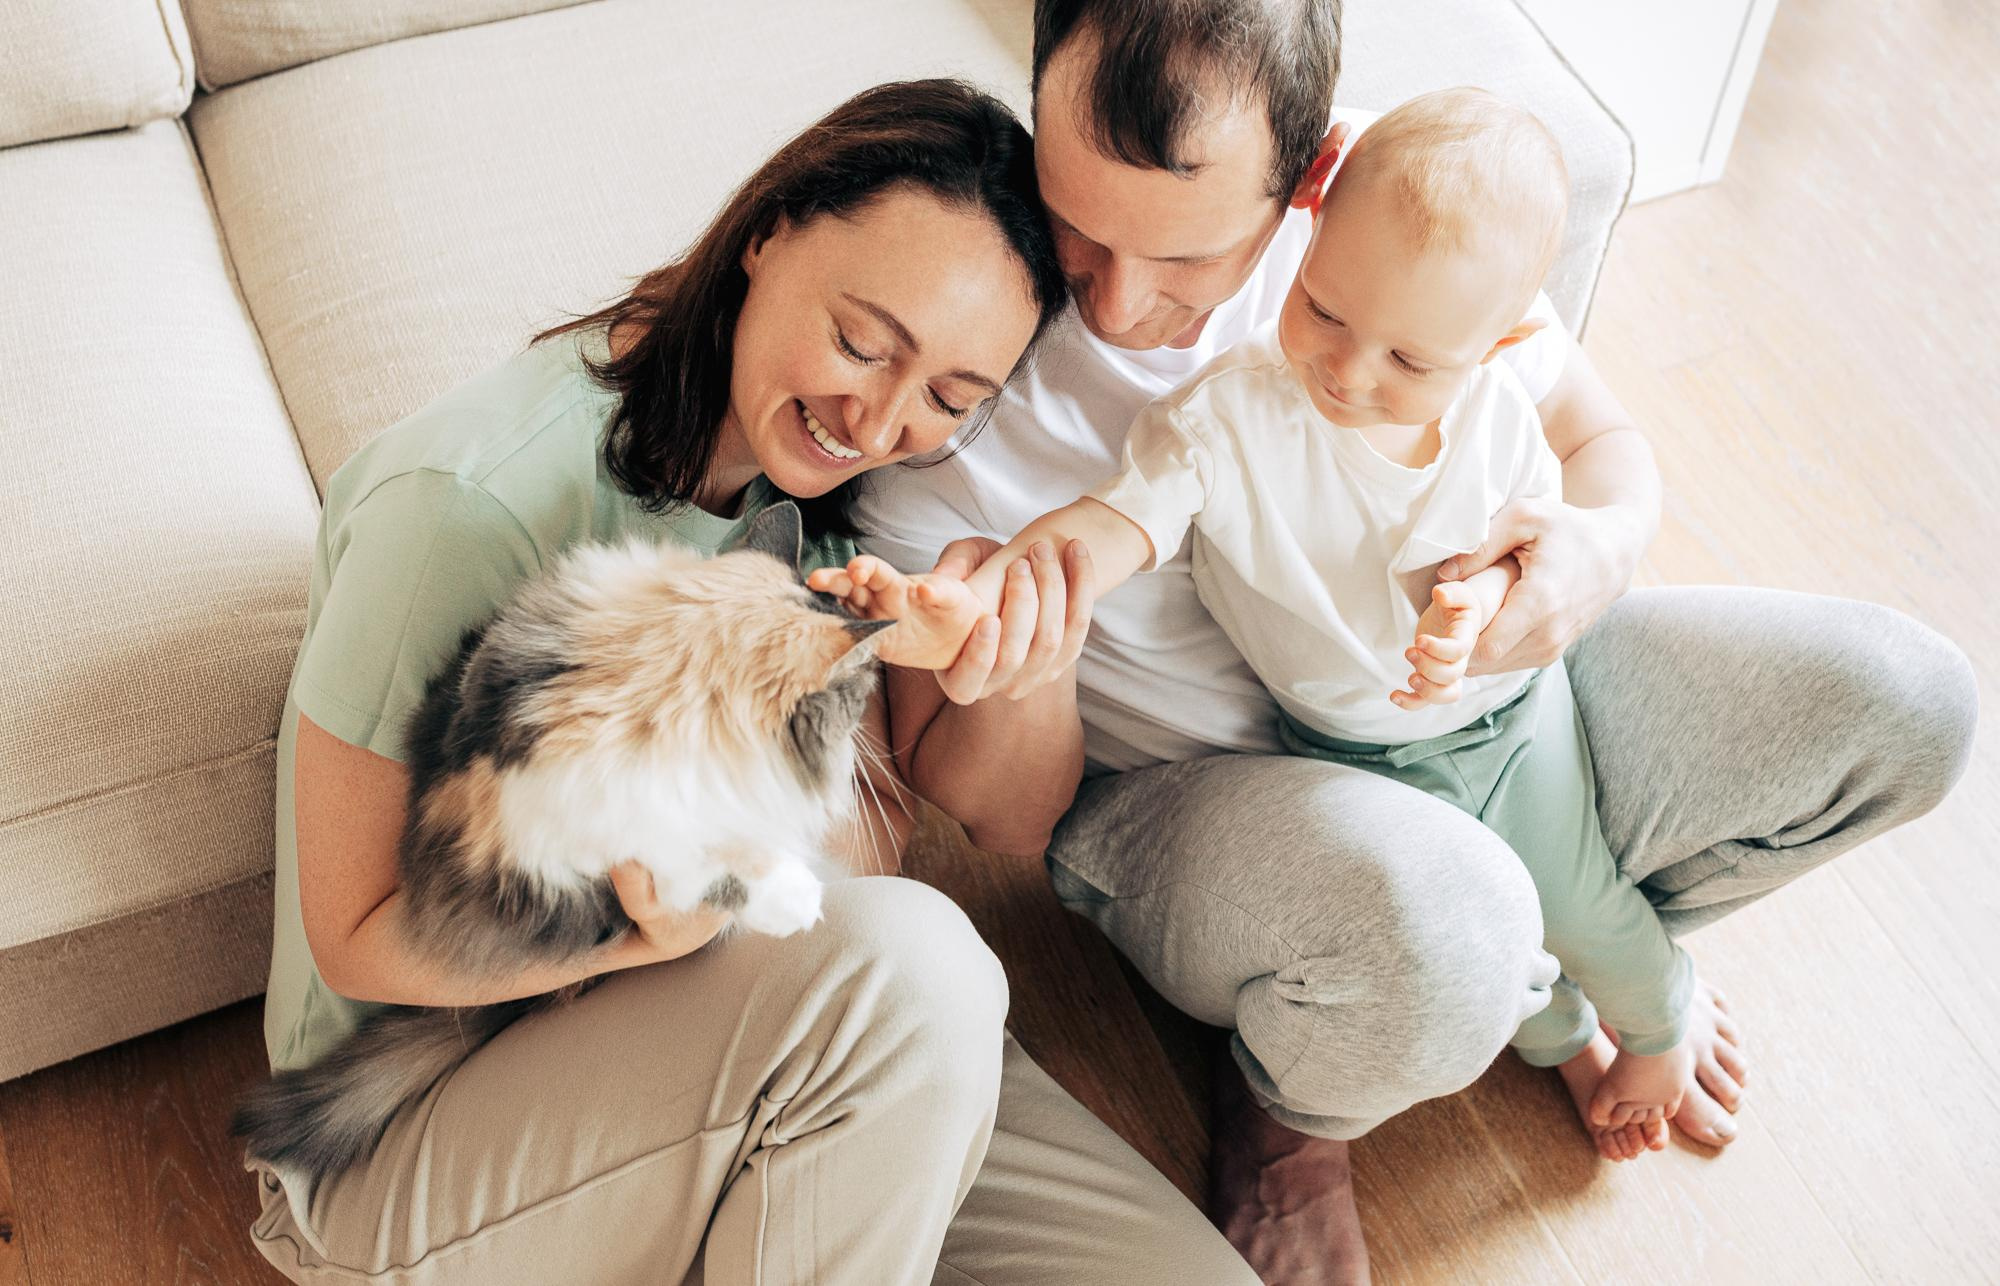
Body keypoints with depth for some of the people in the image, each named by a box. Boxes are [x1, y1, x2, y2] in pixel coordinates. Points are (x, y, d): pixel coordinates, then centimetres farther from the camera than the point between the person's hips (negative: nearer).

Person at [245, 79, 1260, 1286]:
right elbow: (360, 938, -17)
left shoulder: (813, 488, -2)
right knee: (902, 960, -34)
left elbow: (882, 833, -6)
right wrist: (666, 923, -35)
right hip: (412, 1139, -5)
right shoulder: (473, 501, -24)